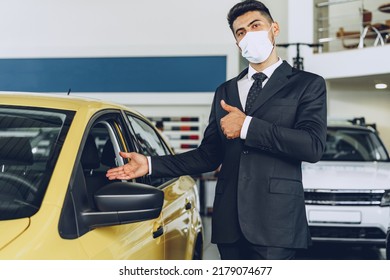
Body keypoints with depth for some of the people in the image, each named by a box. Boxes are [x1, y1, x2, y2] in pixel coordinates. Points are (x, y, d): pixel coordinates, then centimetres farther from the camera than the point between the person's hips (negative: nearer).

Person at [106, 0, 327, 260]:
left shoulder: (307, 84, 4)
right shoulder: (225, 91, 20)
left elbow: (313, 146, -12)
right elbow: (209, 156, 17)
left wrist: (247, 126, -11)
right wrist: (151, 164, 6)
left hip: (275, 221, -4)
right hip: (230, 221, 5)